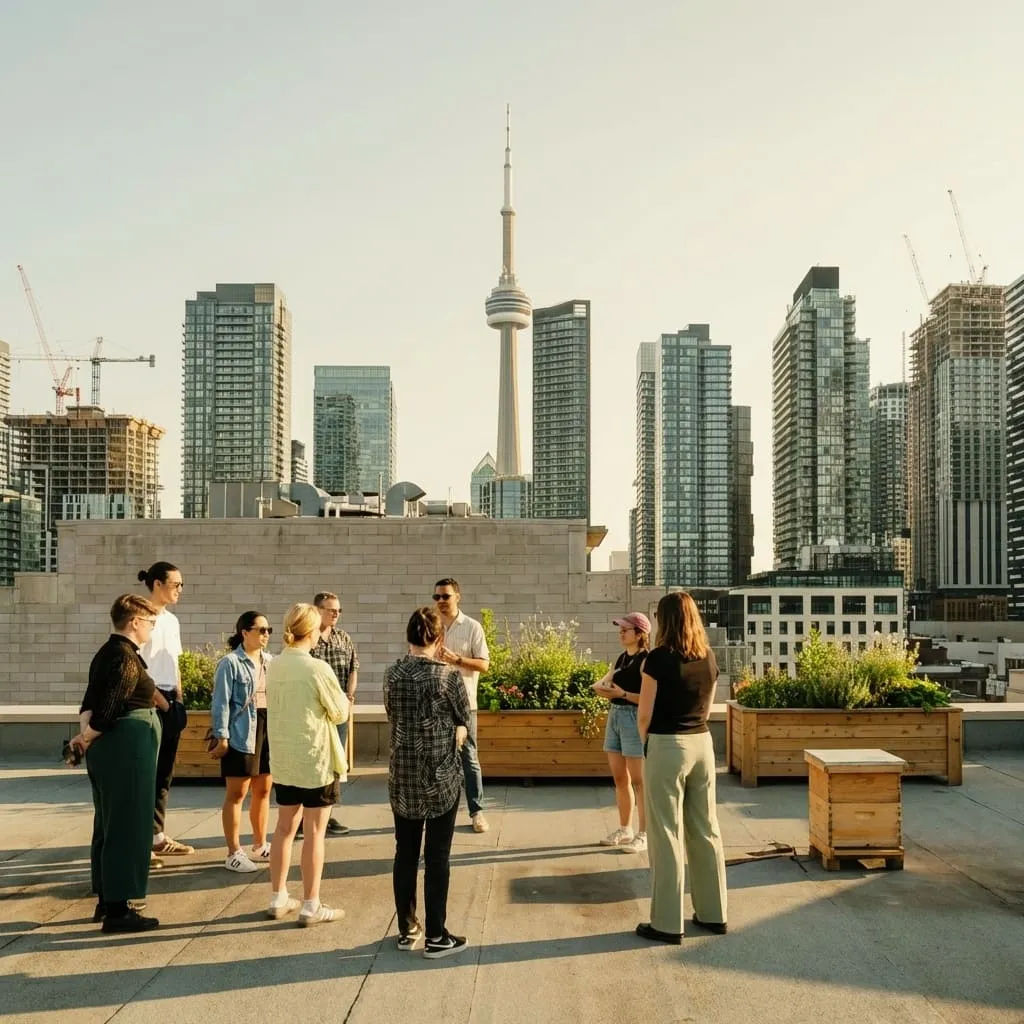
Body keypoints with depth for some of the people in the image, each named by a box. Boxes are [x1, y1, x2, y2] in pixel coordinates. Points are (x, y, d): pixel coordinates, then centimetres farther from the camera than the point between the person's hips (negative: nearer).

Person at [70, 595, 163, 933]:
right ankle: (117, 910, 2)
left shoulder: (108, 652, 13)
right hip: (126, 750, -10)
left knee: (109, 824, 16)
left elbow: (90, 701, 9)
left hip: (110, 750, 10)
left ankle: (107, 900, 27)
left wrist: (86, 733, -4)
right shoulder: (126, 659, -18)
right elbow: (106, 711, -21)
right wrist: (87, 739, -5)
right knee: (126, 826, -3)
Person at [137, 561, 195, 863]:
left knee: (164, 772, 12)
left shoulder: (172, 620, 14)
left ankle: (157, 835, 21)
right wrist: (155, 699, -15)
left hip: (170, 702, 8)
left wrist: (179, 701, 12)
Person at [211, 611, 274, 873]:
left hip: (269, 732, 7)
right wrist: (222, 737, -15)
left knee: (263, 791, 14)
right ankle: (234, 853, 7)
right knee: (236, 794, 0)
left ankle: (259, 846, 26)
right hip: (241, 735, -7)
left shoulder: (270, 661, 11)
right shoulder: (230, 663, -9)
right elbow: (221, 703, -11)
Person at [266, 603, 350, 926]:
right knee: (314, 832, 2)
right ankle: (311, 906, 8)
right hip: (315, 760, -6)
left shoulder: (274, 666, 1)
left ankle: (278, 899, 24)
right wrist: (342, 697, 12)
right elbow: (339, 713, -7)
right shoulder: (318, 669, -17)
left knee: (285, 827, 16)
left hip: (283, 759, 6)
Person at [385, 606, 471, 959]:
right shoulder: (448, 675, -13)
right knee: (437, 856, 4)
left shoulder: (392, 673, -1)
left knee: (405, 853, 13)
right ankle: (436, 937, 10)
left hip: (402, 775, 4)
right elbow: (464, 720, -2)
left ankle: (406, 930, 23)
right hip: (441, 775, -4)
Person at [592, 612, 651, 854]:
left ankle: (643, 835, 4)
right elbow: (600, 684, 15)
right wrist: (603, 687, -6)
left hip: (634, 718, -8)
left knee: (637, 780, -3)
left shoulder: (646, 661, -12)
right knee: (619, 778, 13)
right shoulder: (621, 658, 14)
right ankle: (624, 830, 24)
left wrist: (623, 693, -23)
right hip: (614, 716, 8)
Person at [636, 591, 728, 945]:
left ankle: (668, 923, 7)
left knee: (666, 834, 1)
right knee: (706, 830, 14)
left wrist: (646, 743, 7)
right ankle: (713, 913, 24)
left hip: (666, 747, -6)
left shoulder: (659, 658, -14)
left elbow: (644, 715, -10)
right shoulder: (708, 658, 5)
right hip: (702, 744, 6)